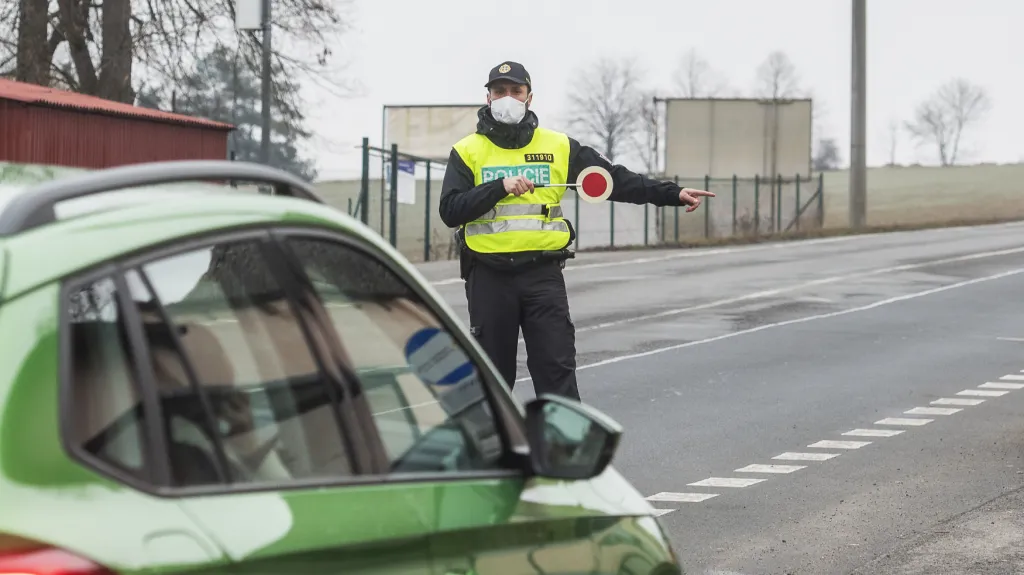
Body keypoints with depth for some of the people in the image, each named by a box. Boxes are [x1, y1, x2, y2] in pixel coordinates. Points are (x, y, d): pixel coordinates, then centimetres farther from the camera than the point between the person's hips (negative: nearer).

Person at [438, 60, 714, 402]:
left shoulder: (558, 147, 9)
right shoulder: (467, 152, 5)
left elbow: (615, 179, 7)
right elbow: (450, 211, -6)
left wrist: (673, 194, -1)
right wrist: (499, 188, -18)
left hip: (543, 274, 0)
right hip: (488, 276, 0)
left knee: (557, 370, -5)